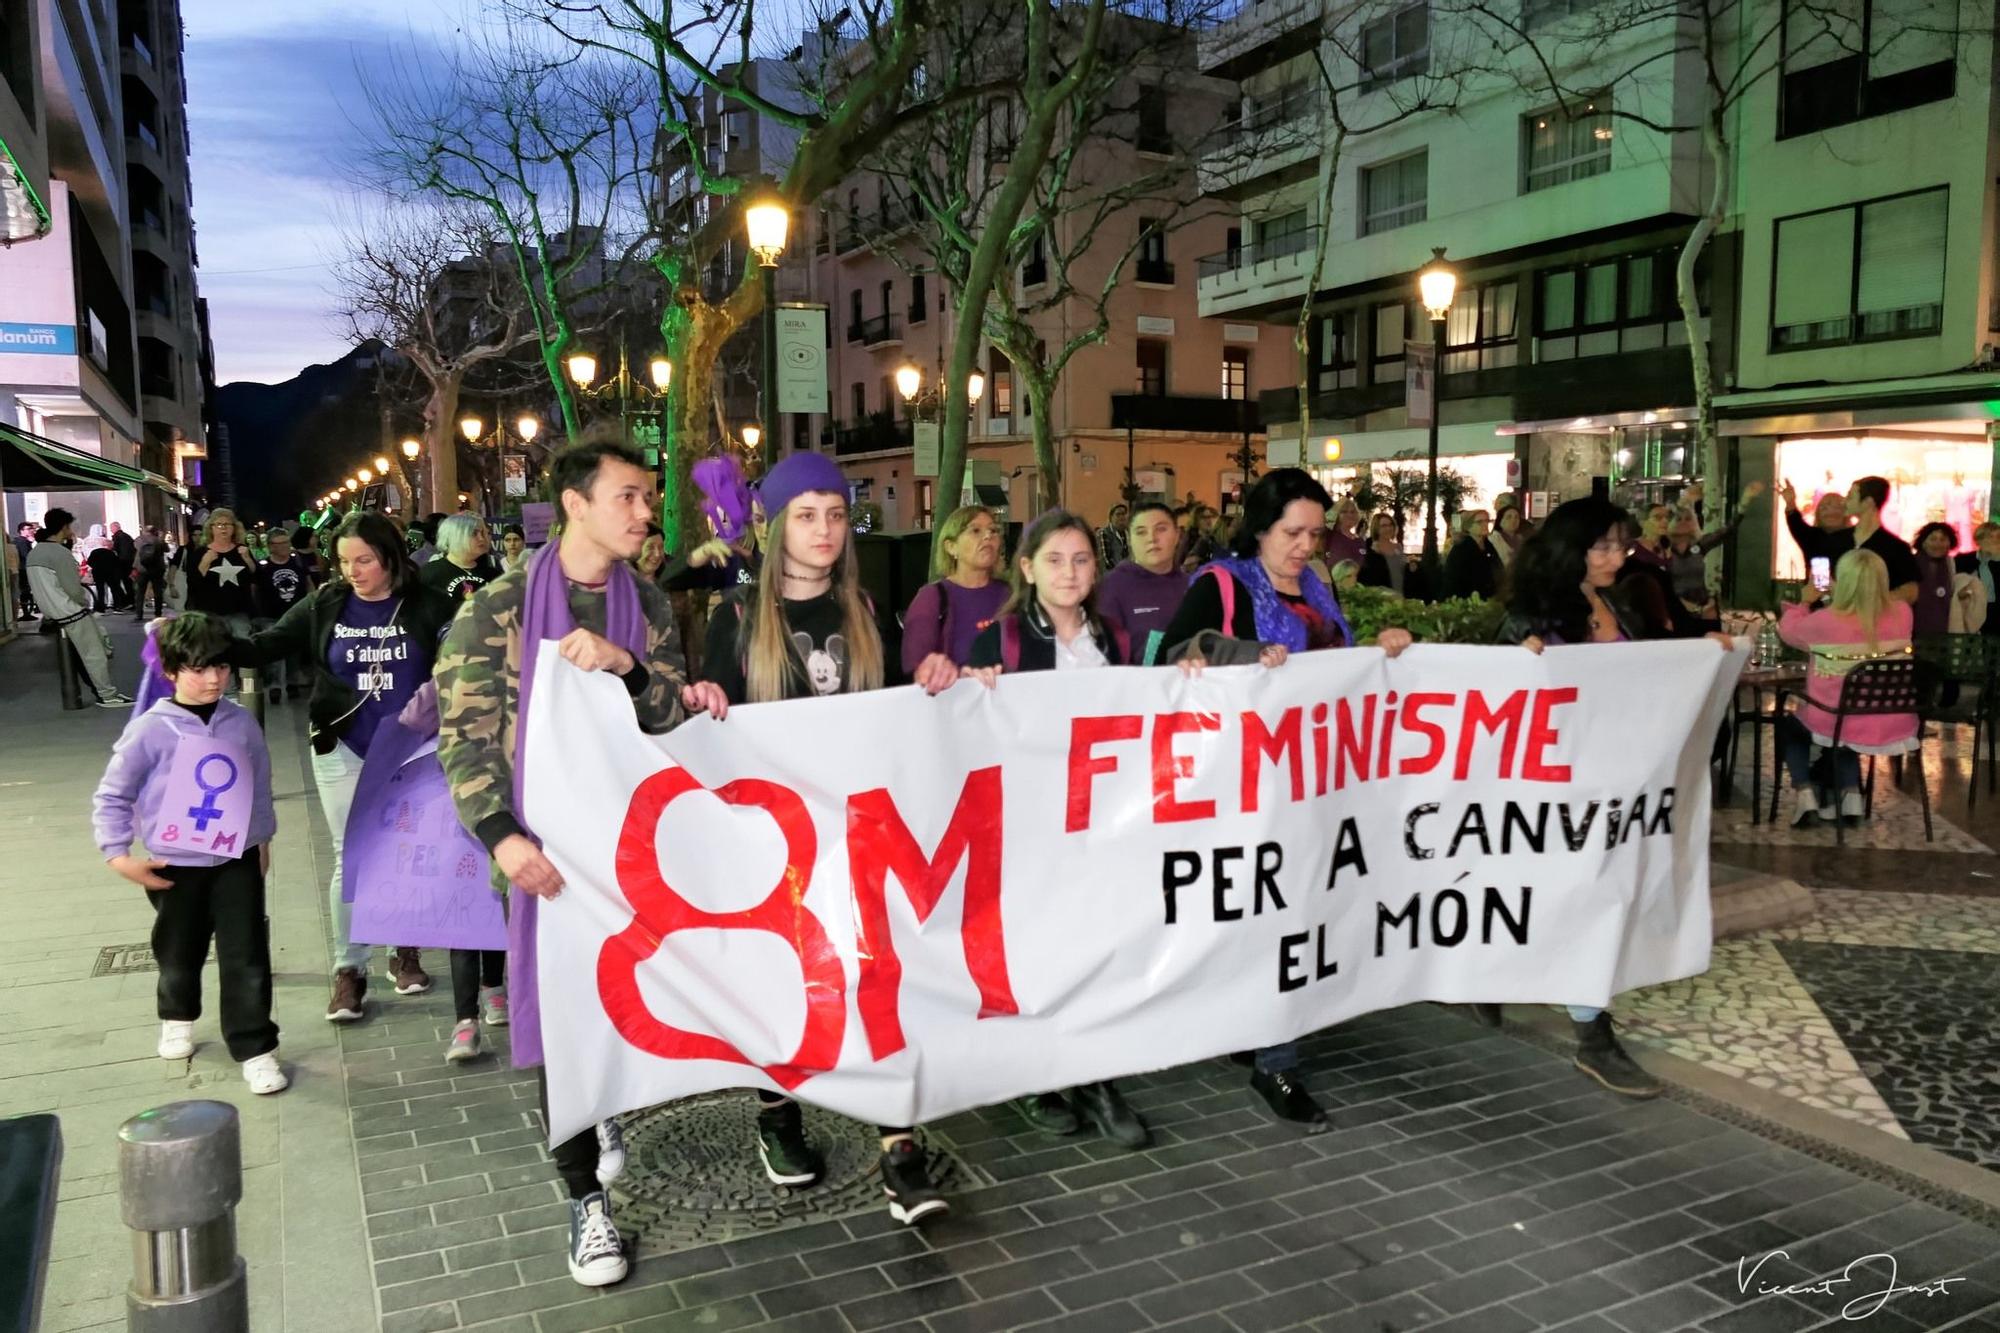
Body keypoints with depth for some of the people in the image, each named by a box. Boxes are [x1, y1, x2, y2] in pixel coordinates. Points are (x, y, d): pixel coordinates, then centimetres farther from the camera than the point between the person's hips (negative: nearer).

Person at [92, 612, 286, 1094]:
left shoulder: (242, 724, -2)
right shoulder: (150, 730, -12)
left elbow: (260, 785, 10)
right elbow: (111, 796, -5)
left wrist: (262, 840, 14)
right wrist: (119, 855, -10)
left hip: (237, 861, 1)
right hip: (174, 866, -1)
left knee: (246, 957, -3)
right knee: (179, 953, 19)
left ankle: (255, 1049, 6)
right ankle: (177, 1020, 47)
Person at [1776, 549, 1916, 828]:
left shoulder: (1824, 620, -20)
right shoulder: (1902, 613, -8)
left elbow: (1787, 629, 3)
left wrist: (1805, 601, 19)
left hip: (1839, 726, -4)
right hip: (1894, 727, 4)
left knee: (1788, 726, 27)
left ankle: (1805, 794, 8)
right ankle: (1850, 795, 21)